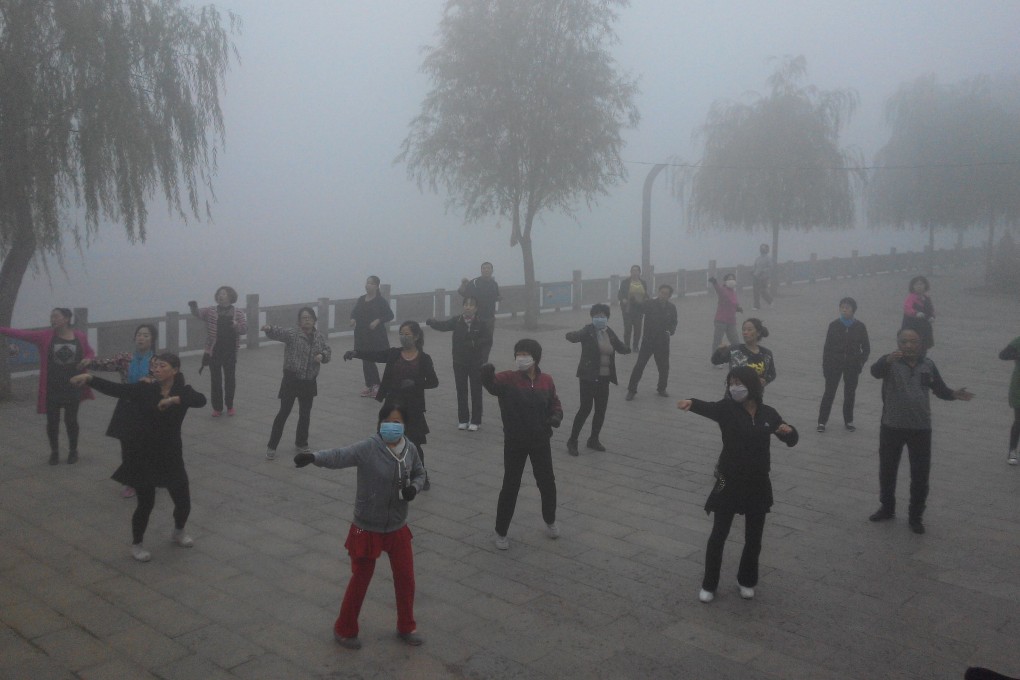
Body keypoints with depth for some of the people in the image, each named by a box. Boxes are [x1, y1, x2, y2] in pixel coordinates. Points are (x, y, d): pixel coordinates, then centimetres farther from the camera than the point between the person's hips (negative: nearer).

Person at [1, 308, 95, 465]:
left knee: (71, 420, 8)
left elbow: (90, 354, 11)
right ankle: (54, 452, 25)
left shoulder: (80, 336, -1)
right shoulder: (45, 336, -3)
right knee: (52, 421, 7)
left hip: (72, 388, 0)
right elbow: (22, 334, -11)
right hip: (52, 389, 0)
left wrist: (86, 360, -11)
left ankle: (73, 451, 27)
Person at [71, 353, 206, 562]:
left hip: (171, 456, 1)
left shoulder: (183, 392, -6)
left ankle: (178, 532, 40)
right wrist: (90, 378, -28)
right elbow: (114, 388, -14)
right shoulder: (145, 389, -4)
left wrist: (175, 399, -39)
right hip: (143, 455, -1)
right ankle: (136, 544, 26)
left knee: (183, 501, 8)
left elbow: (201, 400, -26)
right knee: (146, 504, 1)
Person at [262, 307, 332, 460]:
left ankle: (301, 443, 31)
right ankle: (272, 446, 8)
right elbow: (278, 333, -26)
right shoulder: (292, 334, -9)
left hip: (309, 382, 4)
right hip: (291, 380, -4)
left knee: (305, 413, 13)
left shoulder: (320, 338, 5)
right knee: (284, 412, -1)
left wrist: (322, 355, -15)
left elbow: (328, 352, 10)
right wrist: (269, 329, -49)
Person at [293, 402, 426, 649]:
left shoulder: (410, 449, -7)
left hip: (398, 528, 4)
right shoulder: (368, 448, -22)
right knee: (360, 580, 11)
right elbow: (339, 456, -36)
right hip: (367, 529, -4)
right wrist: (313, 457, -56)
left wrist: (414, 487, -12)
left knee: (406, 578, 12)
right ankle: (345, 629, 33)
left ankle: (406, 627, 35)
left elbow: (419, 473, 10)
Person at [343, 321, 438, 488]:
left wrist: (415, 383, -20)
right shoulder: (394, 354, 1)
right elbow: (373, 355, -11)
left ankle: (422, 477, 23)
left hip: (413, 407, -3)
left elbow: (434, 382, -4)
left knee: (415, 443, 5)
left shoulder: (424, 359, -5)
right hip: (393, 405, 3)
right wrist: (355, 353, -29)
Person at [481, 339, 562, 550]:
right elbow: (491, 383, -33)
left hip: (540, 441, 3)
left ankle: (550, 522, 42)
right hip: (514, 443, -3)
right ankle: (501, 532, 21)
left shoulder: (546, 380, -3)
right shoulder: (508, 379, -13)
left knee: (547, 483, 16)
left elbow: (554, 403, 11)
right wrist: (487, 374, -56)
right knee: (510, 486, 4)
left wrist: (556, 416, -10)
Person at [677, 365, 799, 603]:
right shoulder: (727, 408, -9)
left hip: (758, 483, 3)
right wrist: (691, 403, -55)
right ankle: (709, 585, 18)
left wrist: (789, 430, -16)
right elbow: (708, 407, -32)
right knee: (718, 535, 3)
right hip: (730, 482, -2)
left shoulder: (767, 413, 0)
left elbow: (791, 439, 9)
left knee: (753, 538, 13)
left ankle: (746, 581, 34)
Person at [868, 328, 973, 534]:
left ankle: (916, 516, 19)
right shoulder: (889, 361, -8)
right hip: (892, 426, -1)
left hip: (921, 428, 2)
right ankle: (887, 508, 32)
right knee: (887, 470, 13)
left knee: (920, 475, 5)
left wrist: (954, 394, -14)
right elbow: (875, 371, -30)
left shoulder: (928, 365, 3)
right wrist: (888, 360, -51)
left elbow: (939, 389, 9)